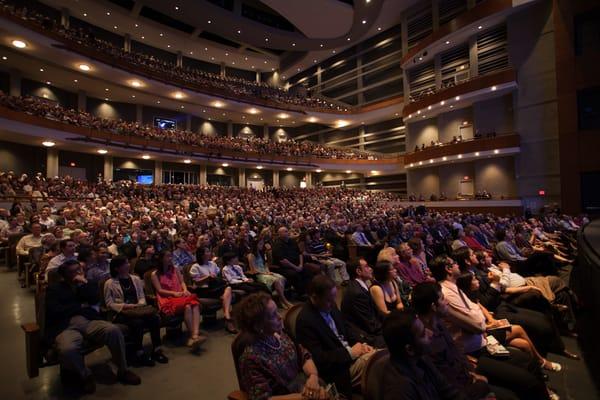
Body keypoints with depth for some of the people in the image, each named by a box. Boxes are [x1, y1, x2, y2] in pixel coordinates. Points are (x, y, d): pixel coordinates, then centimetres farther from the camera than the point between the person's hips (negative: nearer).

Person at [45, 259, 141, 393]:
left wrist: (83, 285, -1)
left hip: (89, 321, 3)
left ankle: (122, 371, -9)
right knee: (67, 350, -37)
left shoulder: (87, 284, 22)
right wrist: (81, 306, 2)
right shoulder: (54, 289, 14)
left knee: (114, 330, -28)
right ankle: (85, 375, -5)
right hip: (66, 326, -2)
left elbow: (95, 299, 4)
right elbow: (54, 311, -2)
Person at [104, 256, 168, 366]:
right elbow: (110, 304, -4)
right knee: (138, 322, -36)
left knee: (155, 317, -26)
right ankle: (140, 354, -20)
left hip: (137, 309, 4)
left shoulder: (135, 279, 16)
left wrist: (140, 305, -7)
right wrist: (126, 306, -17)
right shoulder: (110, 283, 2)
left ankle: (156, 350, -16)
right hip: (120, 313, -4)